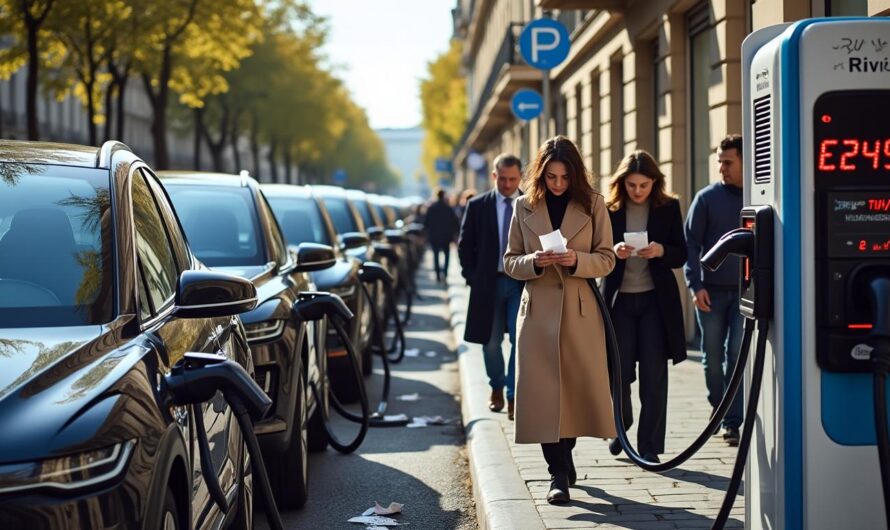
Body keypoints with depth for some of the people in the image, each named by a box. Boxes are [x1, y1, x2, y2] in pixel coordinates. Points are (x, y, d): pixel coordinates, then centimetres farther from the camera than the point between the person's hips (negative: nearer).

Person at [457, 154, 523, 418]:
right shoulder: (477, 206, 1)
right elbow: (465, 245, 5)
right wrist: (472, 278, -2)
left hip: (522, 284, 0)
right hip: (489, 283, 0)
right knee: (491, 341, 9)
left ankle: (513, 396, -2)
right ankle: (496, 387, 30)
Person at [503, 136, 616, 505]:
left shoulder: (592, 204, 3)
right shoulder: (524, 206, 6)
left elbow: (607, 259, 3)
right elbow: (510, 262, 8)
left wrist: (576, 260, -17)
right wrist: (534, 262, -13)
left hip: (581, 310, 0)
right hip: (538, 309, 0)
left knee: (579, 387, 7)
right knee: (543, 390, -5)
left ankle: (563, 463, 29)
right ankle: (559, 474, 0)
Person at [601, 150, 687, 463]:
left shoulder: (669, 208, 2)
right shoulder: (609, 210, 0)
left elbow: (681, 255, 3)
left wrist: (661, 251, -17)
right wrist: (614, 252, -18)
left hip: (656, 300, 0)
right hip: (619, 299, 0)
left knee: (654, 374, -1)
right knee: (619, 370, 1)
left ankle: (649, 446, 6)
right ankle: (621, 426, 29)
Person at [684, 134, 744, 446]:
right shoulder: (707, 198, 2)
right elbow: (691, 243, 1)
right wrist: (695, 285, -8)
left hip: (746, 291, -1)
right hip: (711, 291, 1)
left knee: (738, 354, -6)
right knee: (712, 356, 8)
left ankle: (732, 421, -2)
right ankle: (719, 408, 27)